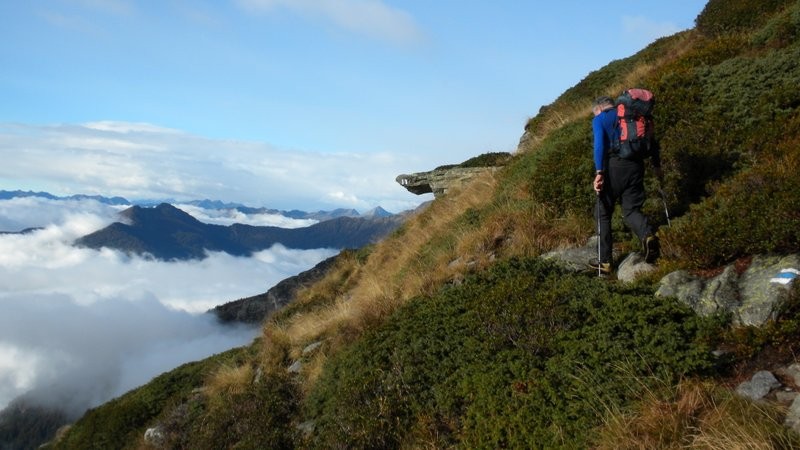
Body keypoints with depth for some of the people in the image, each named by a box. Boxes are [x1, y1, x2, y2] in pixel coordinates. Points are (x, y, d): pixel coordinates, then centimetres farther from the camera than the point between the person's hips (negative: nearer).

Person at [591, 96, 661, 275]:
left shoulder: (599, 119, 5)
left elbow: (599, 144, -12)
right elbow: (652, 141, 16)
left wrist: (599, 172, -17)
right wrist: (656, 166, 20)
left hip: (613, 167, -4)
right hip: (635, 167, 5)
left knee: (603, 213, 7)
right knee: (631, 210, 9)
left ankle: (605, 262, 9)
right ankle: (648, 235, -24)